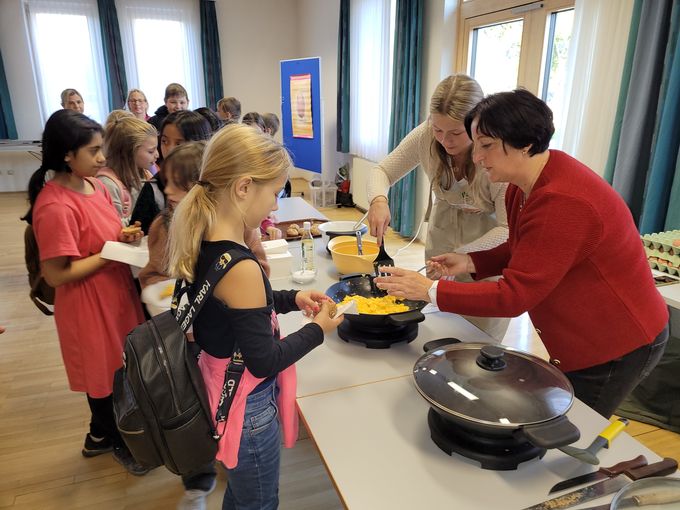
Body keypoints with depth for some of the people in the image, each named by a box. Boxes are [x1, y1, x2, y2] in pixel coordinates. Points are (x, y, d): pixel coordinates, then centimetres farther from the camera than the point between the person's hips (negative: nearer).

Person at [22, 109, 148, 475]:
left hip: (115, 294, 8)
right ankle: (116, 441, 40)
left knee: (118, 368, 22)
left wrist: (125, 236, -6)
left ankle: (100, 435, 47)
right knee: (104, 375, 14)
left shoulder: (94, 185, 1)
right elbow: (56, 274, -23)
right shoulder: (55, 207, -25)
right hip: (88, 306, -8)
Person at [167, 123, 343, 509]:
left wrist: (292, 299, 5)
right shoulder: (240, 266, -31)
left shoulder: (202, 244, -4)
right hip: (248, 408, -8)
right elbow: (264, 361, -24)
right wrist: (318, 329, -11)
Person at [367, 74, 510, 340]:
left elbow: (509, 228, -24)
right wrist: (378, 199, -29)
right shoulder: (426, 135, -17)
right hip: (440, 245, 3)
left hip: (488, 251, -3)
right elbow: (382, 171, -8)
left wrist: (459, 256, -34)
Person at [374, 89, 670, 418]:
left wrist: (430, 290, -29)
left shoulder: (562, 202, -33)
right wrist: (470, 262, -6)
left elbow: (514, 295, -32)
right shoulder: (523, 185, -2)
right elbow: (522, 251, 12)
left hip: (616, 346, -9)